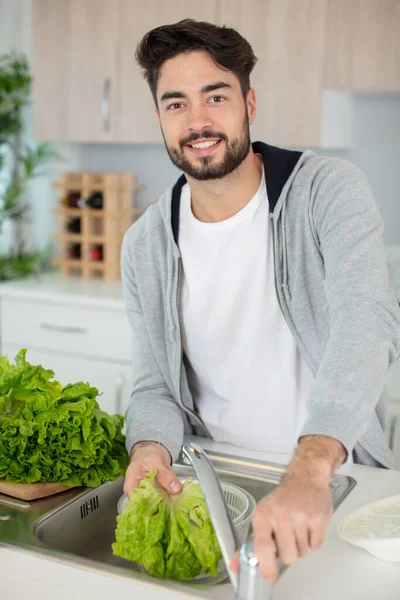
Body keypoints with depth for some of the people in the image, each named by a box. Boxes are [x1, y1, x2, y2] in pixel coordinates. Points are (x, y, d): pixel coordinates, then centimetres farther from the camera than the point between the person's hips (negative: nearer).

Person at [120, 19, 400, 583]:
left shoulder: (329, 190, -12)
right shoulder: (145, 245, 1)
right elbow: (155, 385, 4)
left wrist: (310, 471, -43)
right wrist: (151, 447, -20)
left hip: (337, 476, -2)